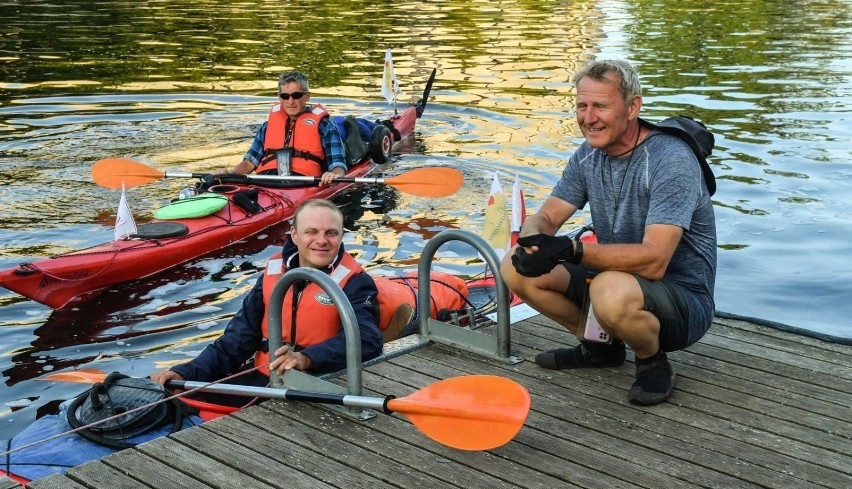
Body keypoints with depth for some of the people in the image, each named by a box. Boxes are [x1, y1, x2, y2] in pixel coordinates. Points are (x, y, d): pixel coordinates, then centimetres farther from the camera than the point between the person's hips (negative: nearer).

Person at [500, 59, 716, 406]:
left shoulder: (671, 160, -23)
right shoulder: (588, 156, 1)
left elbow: (653, 261, -32)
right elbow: (545, 218, 1)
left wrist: (572, 250, -41)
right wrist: (532, 243, -25)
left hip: (684, 302, -7)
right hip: (618, 277, 7)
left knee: (612, 290, -40)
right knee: (517, 267, -6)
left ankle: (652, 361, -6)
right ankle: (600, 345, 12)